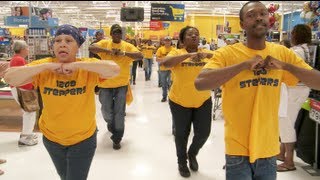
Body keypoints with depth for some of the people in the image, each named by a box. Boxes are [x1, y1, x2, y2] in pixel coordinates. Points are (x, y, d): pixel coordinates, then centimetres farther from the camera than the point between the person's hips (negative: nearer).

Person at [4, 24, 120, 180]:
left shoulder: (88, 67, -17)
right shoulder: (43, 66, -12)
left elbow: (115, 69, -33)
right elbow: (9, 77, -20)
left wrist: (77, 65, -34)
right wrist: (46, 66, -28)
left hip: (83, 138, -3)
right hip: (51, 137, 4)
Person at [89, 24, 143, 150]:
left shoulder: (127, 46, 1)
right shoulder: (105, 43, 2)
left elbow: (140, 56, -11)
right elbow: (91, 48, -14)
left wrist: (124, 53, -23)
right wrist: (108, 50, -23)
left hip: (121, 84, -1)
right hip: (105, 84, 1)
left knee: (119, 113, 2)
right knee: (106, 111, 13)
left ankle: (117, 139, 15)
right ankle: (111, 124, 48)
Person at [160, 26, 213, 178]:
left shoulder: (206, 53, 3)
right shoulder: (176, 53, -6)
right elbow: (164, 63, -25)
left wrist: (207, 54, -28)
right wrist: (188, 55, -32)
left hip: (203, 100, 2)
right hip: (180, 101, -2)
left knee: (203, 132, 7)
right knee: (181, 134, 12)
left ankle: (192, 154, 40)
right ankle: (182, 162, 37)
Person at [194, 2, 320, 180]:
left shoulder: (282, 53, 1)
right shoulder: (227, 53, -11)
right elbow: (200, 83, -26)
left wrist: (285, 65, -14)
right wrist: (244, 64, -27)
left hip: (269, 149, 4)